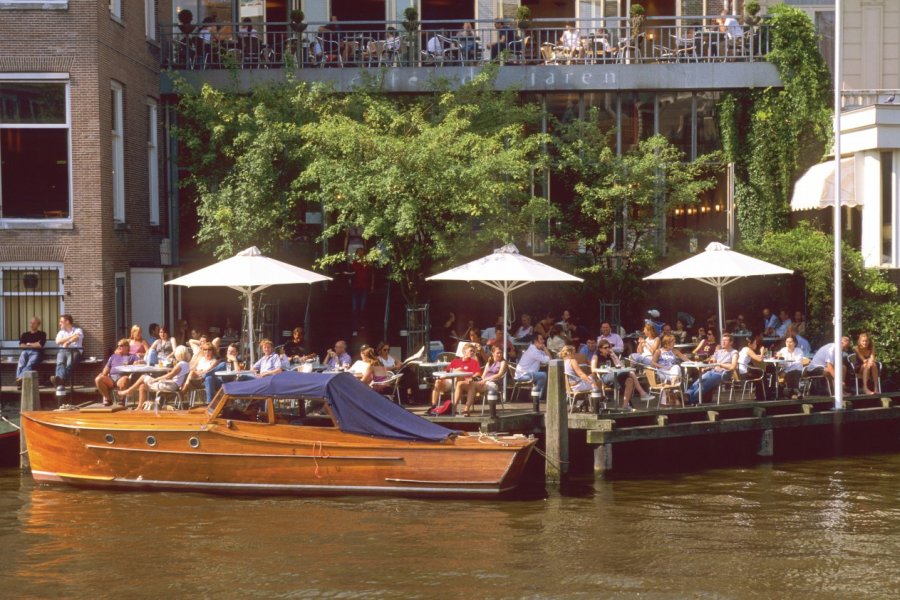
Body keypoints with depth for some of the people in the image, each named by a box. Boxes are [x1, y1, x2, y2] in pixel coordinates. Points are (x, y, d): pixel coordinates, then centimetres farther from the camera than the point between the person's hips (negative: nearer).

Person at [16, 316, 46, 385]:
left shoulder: (42, 334, 17)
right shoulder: (25, 335, 27)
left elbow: (40, 345, 2)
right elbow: (21, 345, 11)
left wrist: (29, 344, 10)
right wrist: (34, 344, 5)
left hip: (35, 352, -3)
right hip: (25, 351, 3)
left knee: (30, 364, -37)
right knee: (21, 364, -32)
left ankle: (21, 378, -59)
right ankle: (18, 378, -53)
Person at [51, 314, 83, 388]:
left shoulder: (78, 330, 15)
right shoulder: (61, 332, 28)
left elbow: (76, 337, -9)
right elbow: (58, 341, 6)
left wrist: (67, 342, -18)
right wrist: (70, 337, 2)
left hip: (74, 351, -3)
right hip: (63, 351, 3)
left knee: (69, 364, -37)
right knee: (60, 363, -34)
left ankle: (60, 379, -63)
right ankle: (60, 382, -61)